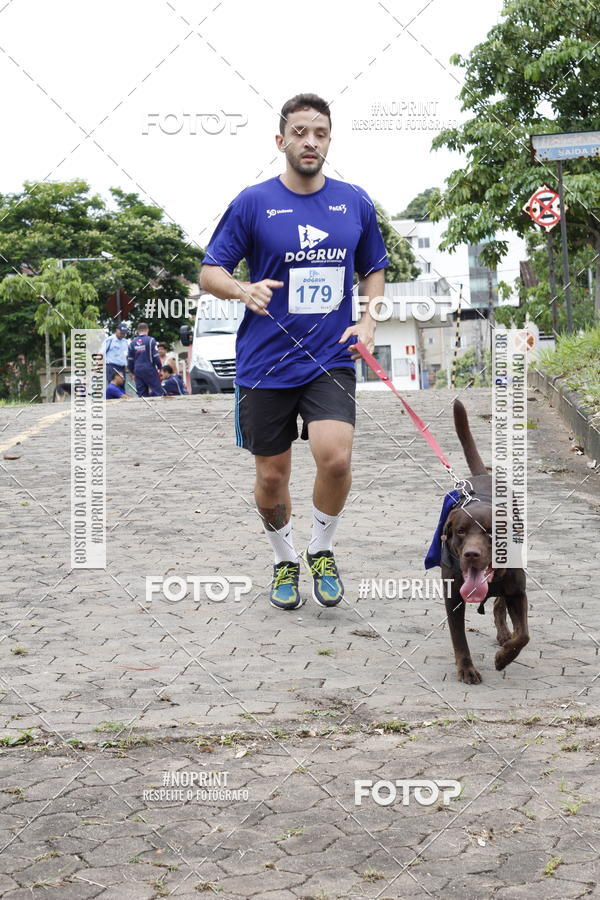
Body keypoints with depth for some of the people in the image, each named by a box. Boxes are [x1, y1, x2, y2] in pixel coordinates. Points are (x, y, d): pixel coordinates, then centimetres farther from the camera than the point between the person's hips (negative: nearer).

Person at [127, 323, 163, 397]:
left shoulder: (133, 342, 7)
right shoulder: (150, 340, -7)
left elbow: (130, 359, 11)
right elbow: (156, 356, -10)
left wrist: (132, 371, 24)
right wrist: (159, 367, 5)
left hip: (137, 370, 5)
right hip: (149, 369, -5)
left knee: (141, 393, 7)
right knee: (157, 391, -1)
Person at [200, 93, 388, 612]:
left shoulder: (355, 203, 7)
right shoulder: (253, 203, -2)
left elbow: (373, 270, 19)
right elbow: (210, 272, 0)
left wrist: (368, 322, 1)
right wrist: (245, 290, -22)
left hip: (332, 360, 1)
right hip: (265, 364, -1)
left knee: (335, 456, -20)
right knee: (272, 475, 6)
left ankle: (322, 551, 7)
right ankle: (284, 561, 33)